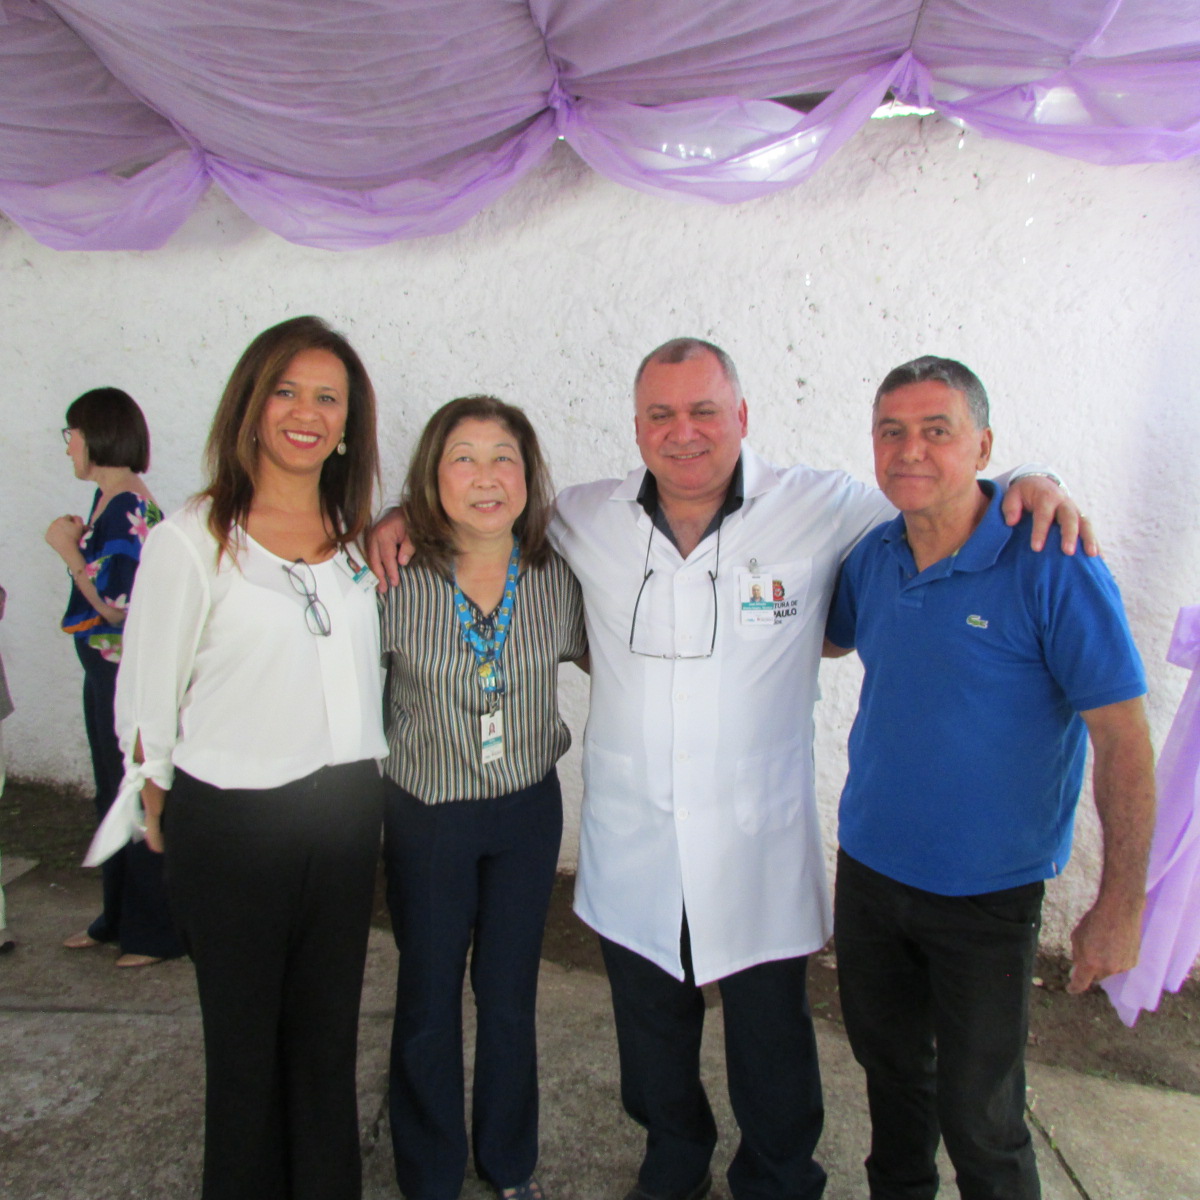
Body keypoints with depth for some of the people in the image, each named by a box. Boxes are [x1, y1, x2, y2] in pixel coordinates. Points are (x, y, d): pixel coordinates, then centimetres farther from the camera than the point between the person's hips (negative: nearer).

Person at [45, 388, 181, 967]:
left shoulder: (129, 507, -18)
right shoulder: (107, 498, 10)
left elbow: (116, 604, -22)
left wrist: (67, 547, -14)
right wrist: (74, 543, 3)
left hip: (129, 673, -10)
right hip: (104, 669, 10)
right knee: (113, 794, 19)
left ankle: (155, 932, 17)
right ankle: (117, 918, 35)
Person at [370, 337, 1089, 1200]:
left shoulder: (820, 508, -9)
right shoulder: (588, 518, -2)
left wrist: (1028, 483, -16)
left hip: (758, 850, -2)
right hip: (631, 847, 3)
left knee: (772, 1043, 16)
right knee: (651, 1031, 24)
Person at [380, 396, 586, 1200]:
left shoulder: (558, 577, -8)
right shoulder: (395, 583, -17)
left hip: (529, 810, 2)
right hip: (427, 815, -2)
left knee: (511, 998, 18)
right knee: (429, 1003, 15)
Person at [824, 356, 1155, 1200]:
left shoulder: (1055, 568, -19)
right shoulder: (874, 557, -2)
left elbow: (1124, 741, -16)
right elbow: (825, 639, 19)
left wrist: (1121, 905, -14)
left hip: (987, 895, -5)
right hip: (867, 867, 6)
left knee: (978, 1113, 11)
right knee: (888, 1064, 25)